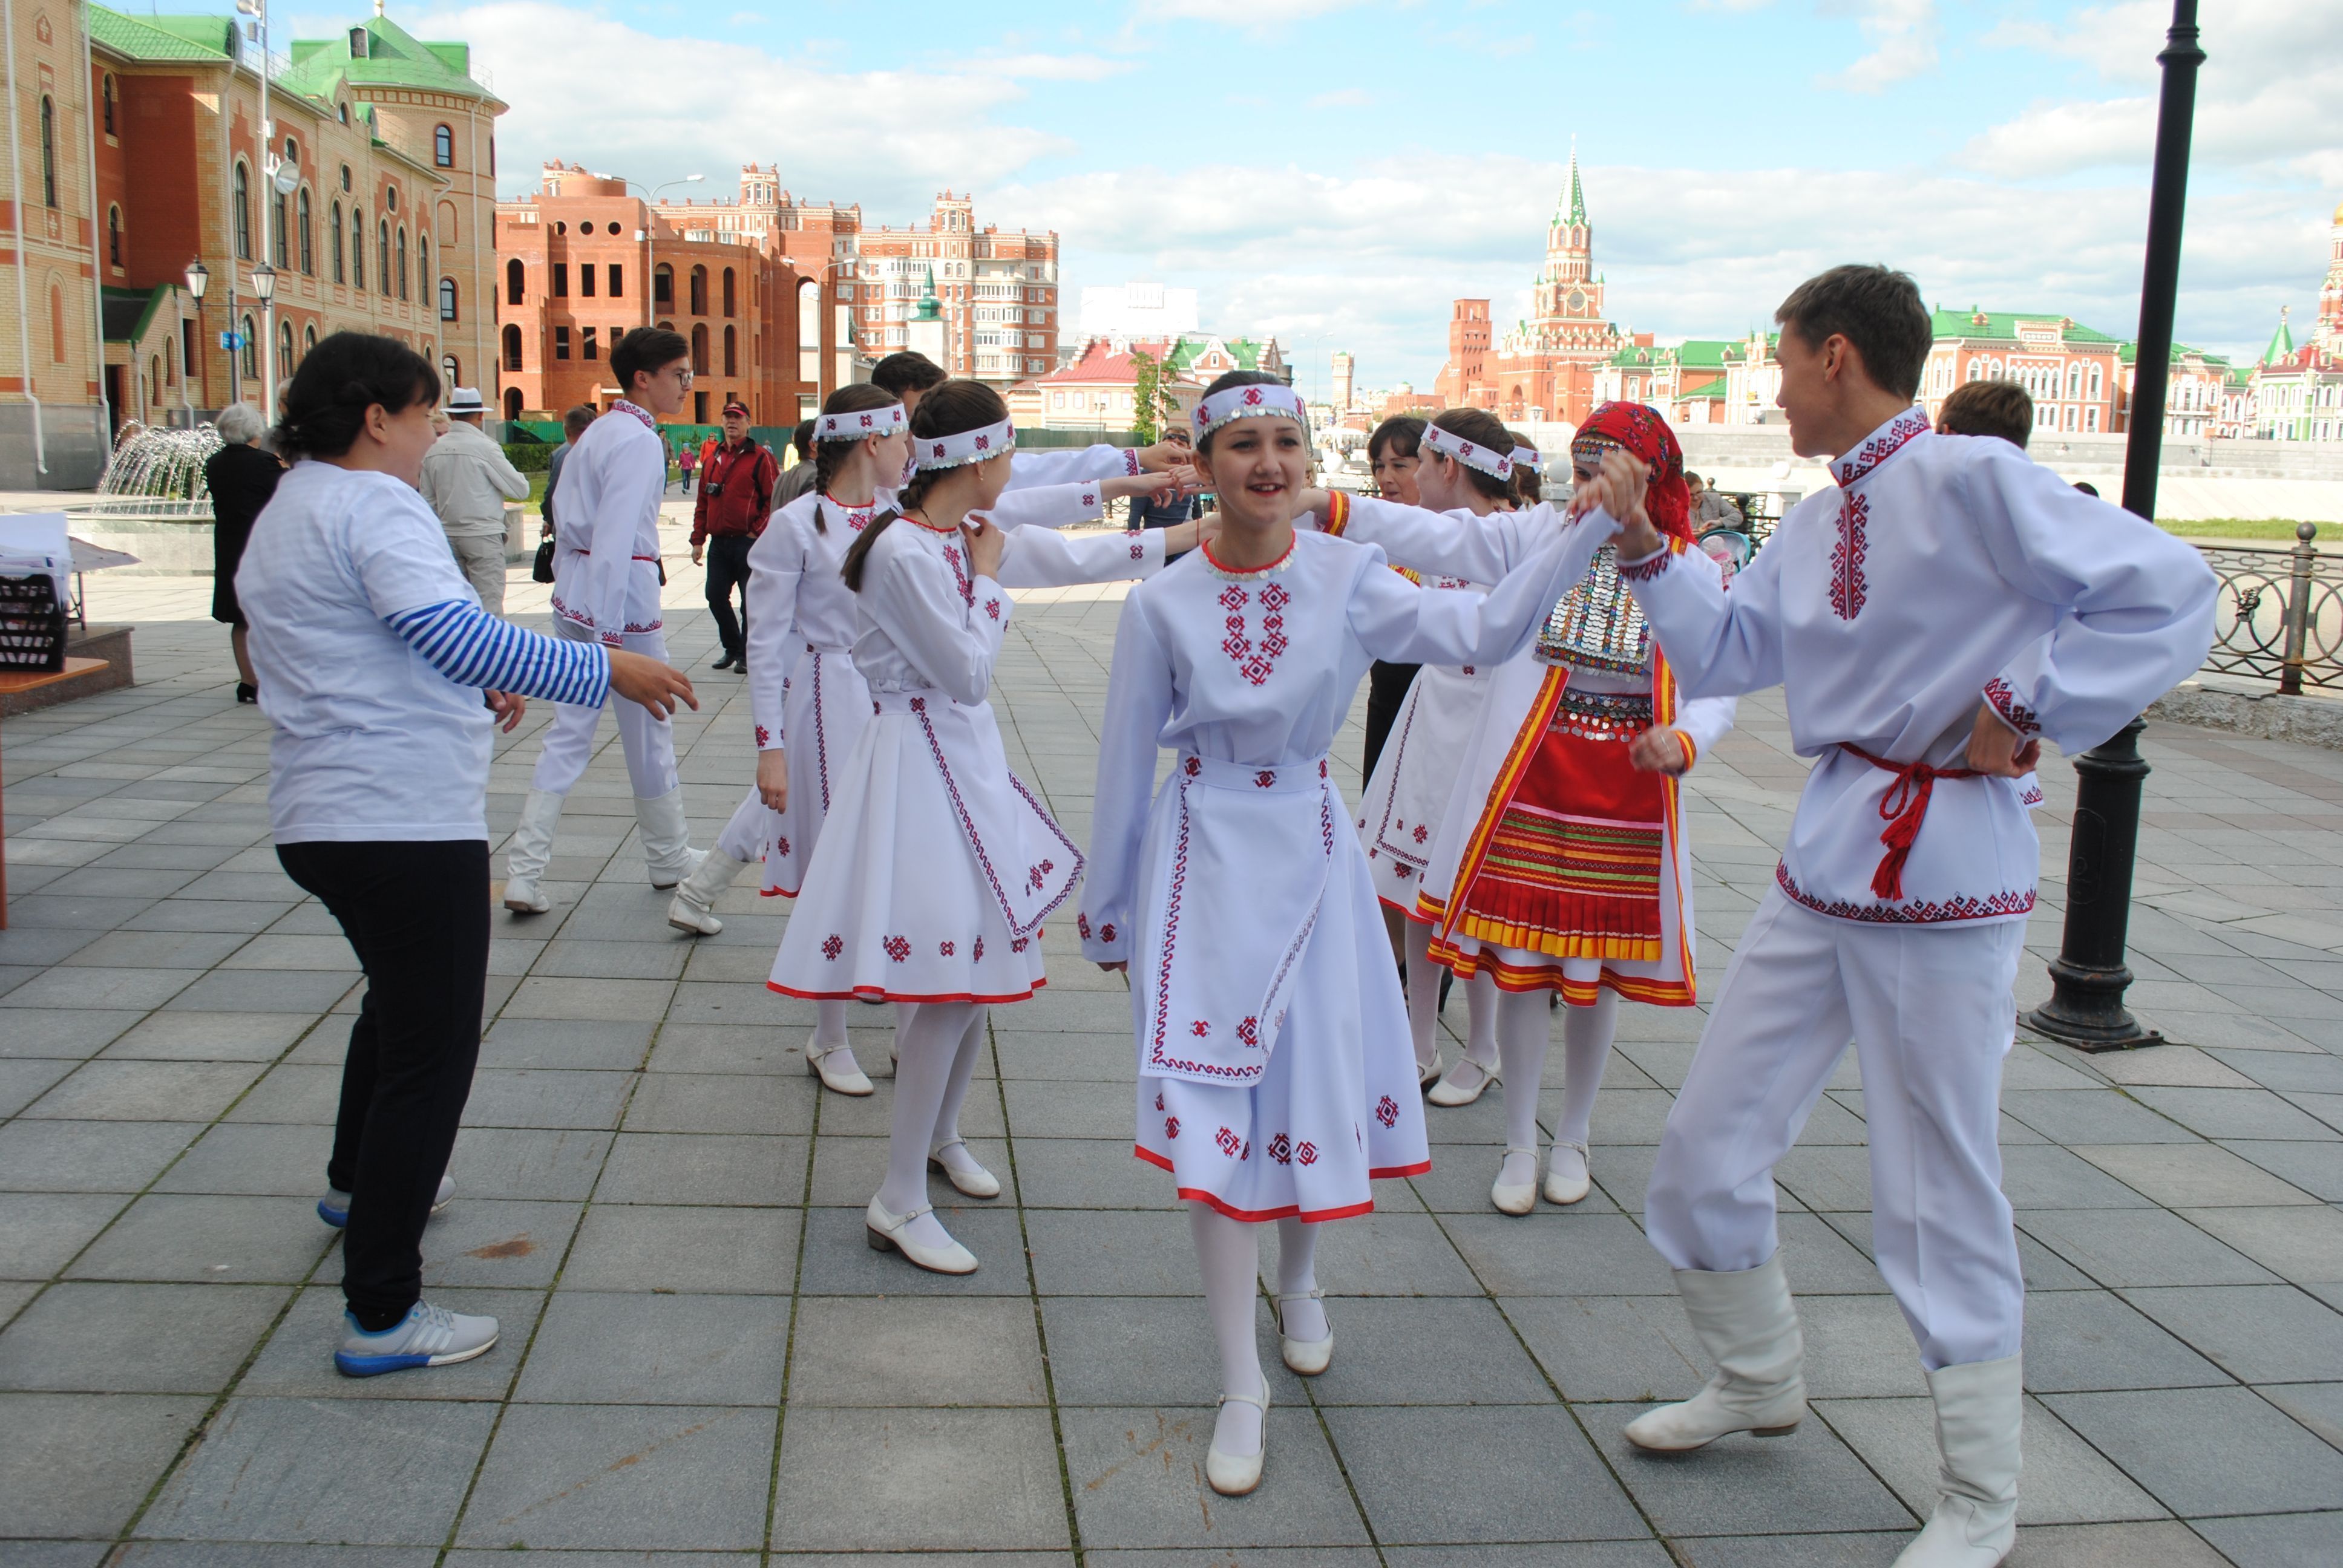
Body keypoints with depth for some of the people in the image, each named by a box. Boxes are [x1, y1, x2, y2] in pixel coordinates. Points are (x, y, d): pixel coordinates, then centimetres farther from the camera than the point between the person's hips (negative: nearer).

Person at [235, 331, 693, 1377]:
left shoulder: (282, 517, 19)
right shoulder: (376, 506, -14)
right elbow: (452, 631, -29)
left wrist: (468, 696, 31)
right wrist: (604, 671, -27)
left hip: (318, 819, 11)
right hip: (406, 820, -11)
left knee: (399, 997, 31)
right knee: (432, 1052, -5)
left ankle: (358, 1184, 50)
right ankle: (382, 1314, -2)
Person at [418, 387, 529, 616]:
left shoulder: (433, 450, 5)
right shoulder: (485, 447, -12)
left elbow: (429, 501, 11)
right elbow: (520, 490, -8)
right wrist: (519, 476, 13)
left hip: (449, 536, 6)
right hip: (483, 536, -6)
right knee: (488, 607, -4)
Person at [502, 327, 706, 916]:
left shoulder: (596, 432, 14)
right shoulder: (639, 441, -14)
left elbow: (569, 525, 16)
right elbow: (616, 539, -22)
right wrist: (607, 635, -25)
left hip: (574, 593, 8)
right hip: (623, 591, -8)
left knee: (569, 730, 7)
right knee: (649, 729, 8)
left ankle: (524, 872, 1)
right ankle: (669, 858, 24)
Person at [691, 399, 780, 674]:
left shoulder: (760, 457, -4)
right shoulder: (713, 458, 14)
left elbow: (775, 499, -8)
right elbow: (703, 502, 15)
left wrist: (757, 532, -13)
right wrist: (698, 540, 10)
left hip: (749, 543, -6)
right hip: (718, 543, 6)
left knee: (750, 602, 0)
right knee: (716, 598, 7)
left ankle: (747, 654, 12)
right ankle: (732, 649, 24)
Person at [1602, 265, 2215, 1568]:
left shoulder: (1974, 483, -14)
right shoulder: (1814, 525, 10)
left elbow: (2169, 594, -18)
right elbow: (1723, 653, 18)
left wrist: (2026, 716, -15)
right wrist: (1642, 539, 10)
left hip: (1943, 880, -8)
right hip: (1823, 871, 8)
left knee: (1942, 1194, 3)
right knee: (1707, 1154, 13)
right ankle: (1759, 1378, 39)